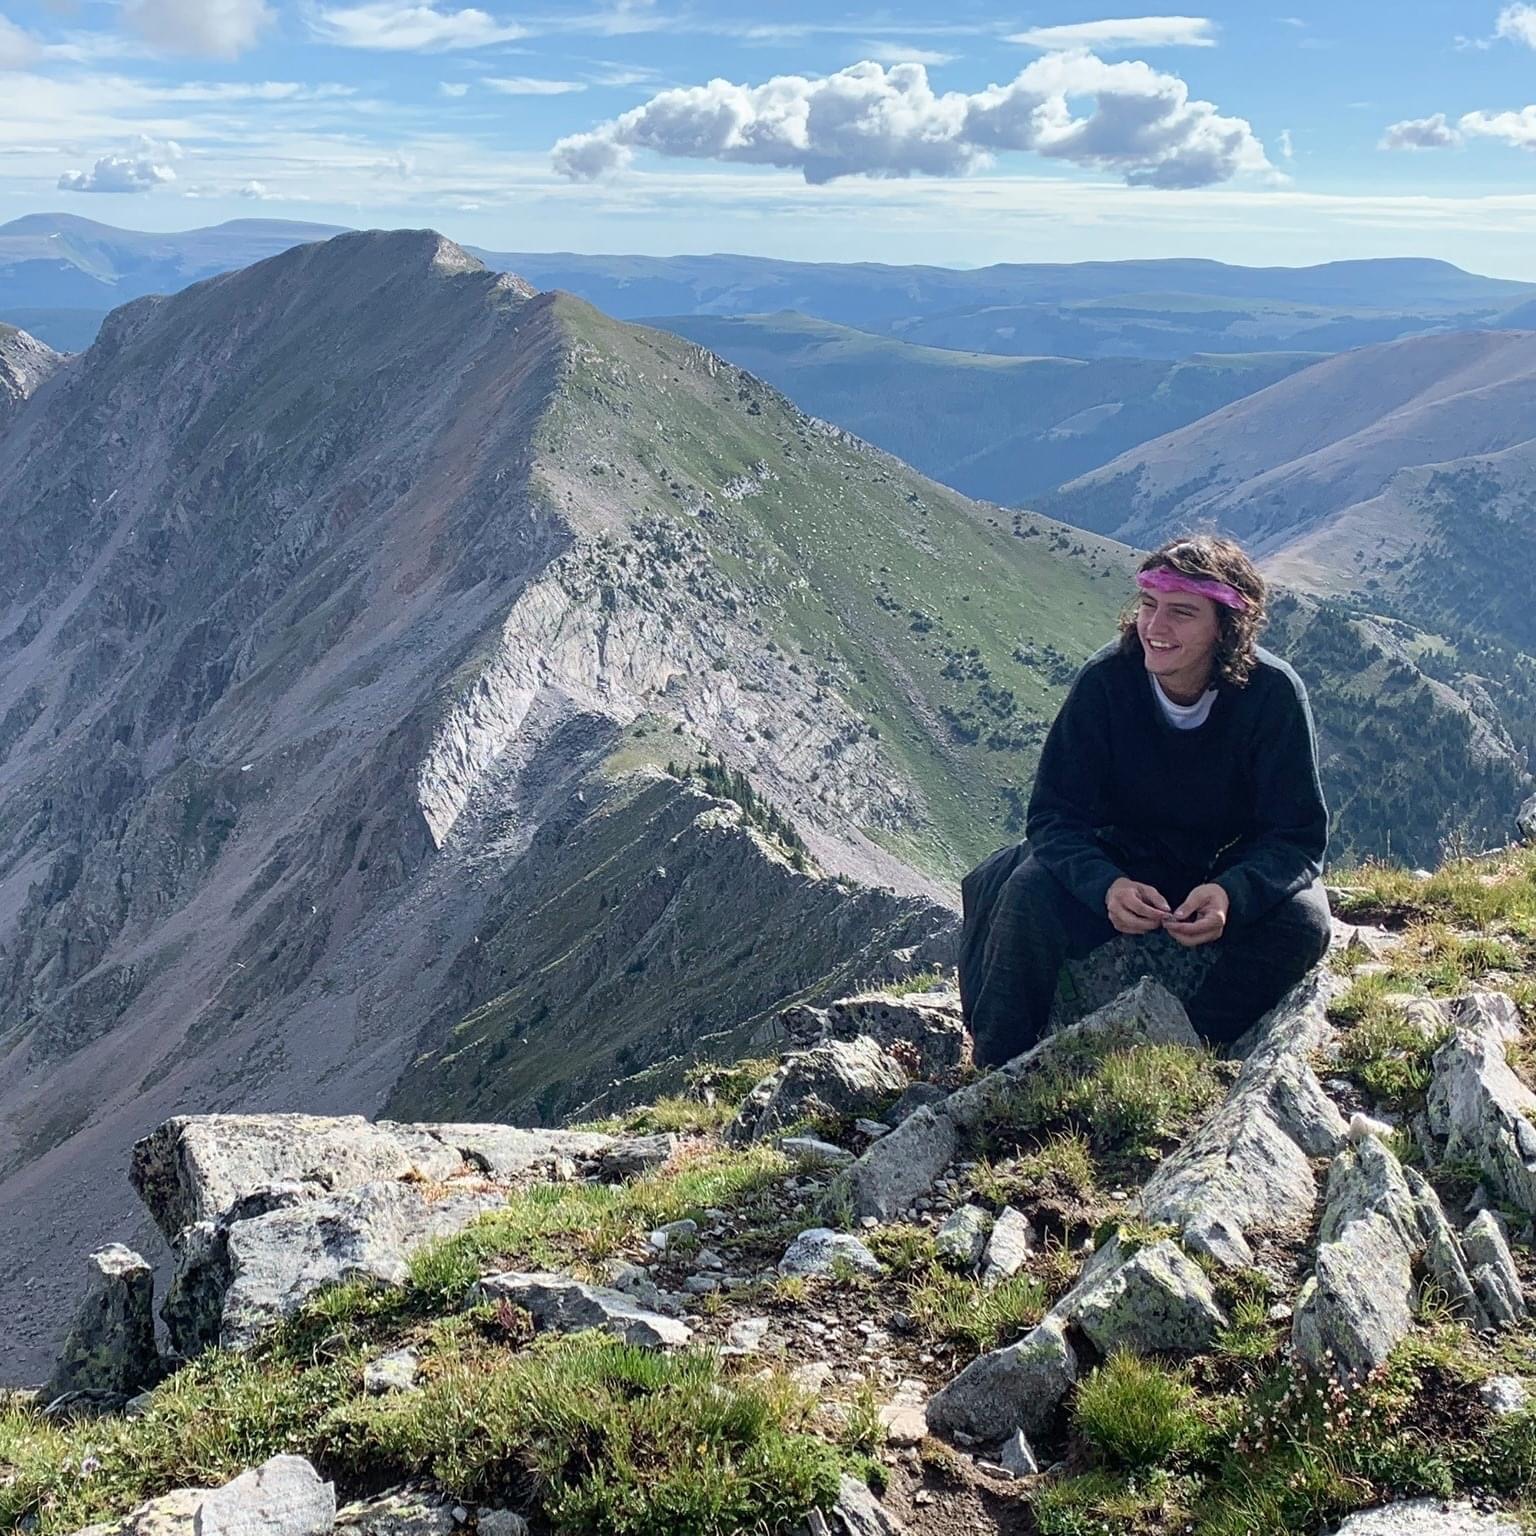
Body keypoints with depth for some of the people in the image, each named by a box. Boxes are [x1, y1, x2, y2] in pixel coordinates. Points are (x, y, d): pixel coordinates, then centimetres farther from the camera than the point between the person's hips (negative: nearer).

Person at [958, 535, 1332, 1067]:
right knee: (1030, 891, -28)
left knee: (1302, 920, -30)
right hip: (1124, 864, 0)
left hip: (1231, 877, 0)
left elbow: (1298, 835, -20)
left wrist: (1232, 894, -41)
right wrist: (1106, 885, -41)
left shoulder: (1273, 692, -21)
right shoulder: (1106, 679, -19)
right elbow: (1054, 814, -19)